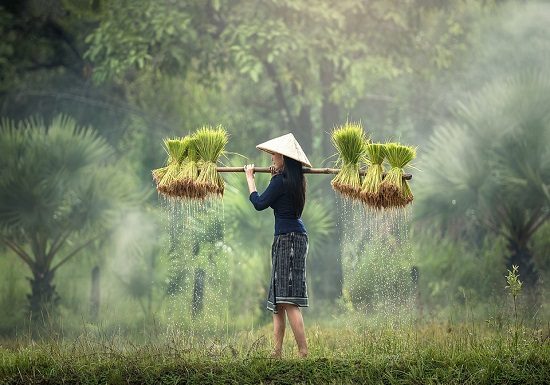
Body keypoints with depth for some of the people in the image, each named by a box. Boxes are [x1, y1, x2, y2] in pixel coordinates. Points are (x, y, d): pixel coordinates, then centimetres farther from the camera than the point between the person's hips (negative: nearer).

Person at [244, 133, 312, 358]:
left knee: (288, 300, -14)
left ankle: (303, 352, -19)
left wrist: (249, 177, 2)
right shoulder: (294, 180, 13)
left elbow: (259, 203, -9)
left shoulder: (280, 181, -13)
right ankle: (277, 351, 14)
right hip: (295, 236, 10)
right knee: (278, 300, 13)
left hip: (287, 238, -10)